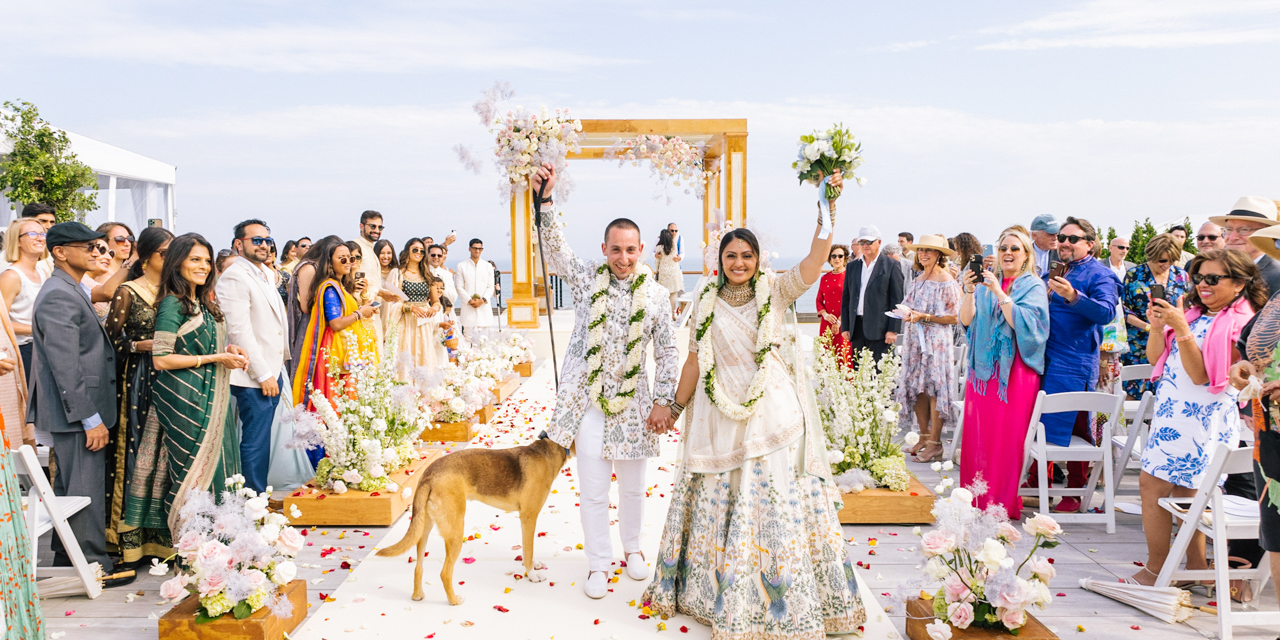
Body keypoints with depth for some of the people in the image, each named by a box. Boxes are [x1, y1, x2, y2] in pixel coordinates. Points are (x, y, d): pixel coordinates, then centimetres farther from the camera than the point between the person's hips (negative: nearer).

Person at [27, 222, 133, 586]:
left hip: (75, 412, 11)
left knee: (69, 488, 19)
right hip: (77, 415, -11)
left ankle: (66, 559, 30)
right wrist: (91, 419, -22)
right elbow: (65, 367, -23)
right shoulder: (58, 296, -18)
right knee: (85, 491, -2)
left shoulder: (71, 291, 15)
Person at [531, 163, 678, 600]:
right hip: (586, 398, -1)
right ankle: (598, 564, 19)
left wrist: (664, 401, -3)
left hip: (632, 401, 1)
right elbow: (554, 248, -17)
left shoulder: (656, 294, -1)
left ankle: (632, 547, 39)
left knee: (632, 486, 14)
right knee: (593, 488, 2)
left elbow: (667, 351, 2)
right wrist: (545, 202, -31)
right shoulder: (586, 279, -2)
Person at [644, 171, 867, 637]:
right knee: (720, 504, 10)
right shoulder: (708, 303, 4)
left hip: (772, 412, -2)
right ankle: (722, 594, 27)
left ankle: (782, 601, 16)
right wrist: (675, 407, 12)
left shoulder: (775, 292, -1)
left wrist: (828, 204, -27)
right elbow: (695, 360, 9)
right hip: (720, 416, 2)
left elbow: (816, 259, -16)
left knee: (773, 502, 1)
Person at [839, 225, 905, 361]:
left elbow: (897, 300, -2)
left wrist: (893, 329, -9)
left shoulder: (890, 266, 2)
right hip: (857, 328, 4)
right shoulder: (852, 267, 16)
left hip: (879, 328, -4)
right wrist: (845, 327, 9)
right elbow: (846, 299, 17)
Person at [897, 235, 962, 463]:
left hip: (936, 340, -7)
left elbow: (953, 317, -11)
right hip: (916, 339, 7)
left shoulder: (946, 281, -8)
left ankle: (935, 444, -3)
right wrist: (908, 315, 1)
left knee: (934, 387, -7)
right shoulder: (918, 280, 15)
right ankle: (924, 438, 14)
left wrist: (924, 317, -17)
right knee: (916, 387, 6)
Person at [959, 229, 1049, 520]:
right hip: (983, 368, 4)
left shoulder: (1033, 286, 1)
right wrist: (970, 291, -13)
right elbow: (966, 320, 2)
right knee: (977, 435, 5)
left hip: (1015, 371, -4)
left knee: (1008, 438, -4)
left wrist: (1000, 293, -19)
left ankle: (1003, 504, 4)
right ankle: (976, 500, 14)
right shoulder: (987, 282, 13)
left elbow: (1024, 324, -14)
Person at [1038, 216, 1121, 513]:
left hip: (1075, 363, -7)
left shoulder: (1099, 274, -5)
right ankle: (1038, 480, 26)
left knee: (1075, 425, 0)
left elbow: (1106, 312, -23)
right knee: (1040, 421, 12)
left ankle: (1074, 491, 12)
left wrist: (1073, 296, -36)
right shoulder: (1053, 273, 16)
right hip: (1044, 357, 7)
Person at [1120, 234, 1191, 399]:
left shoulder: (1181, 276, 7)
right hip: (1138, 348, -2)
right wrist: (1148, 326, -16)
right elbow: (1124, 309, -3)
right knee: (1135, 392, -2)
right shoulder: (1134, 275, -1)